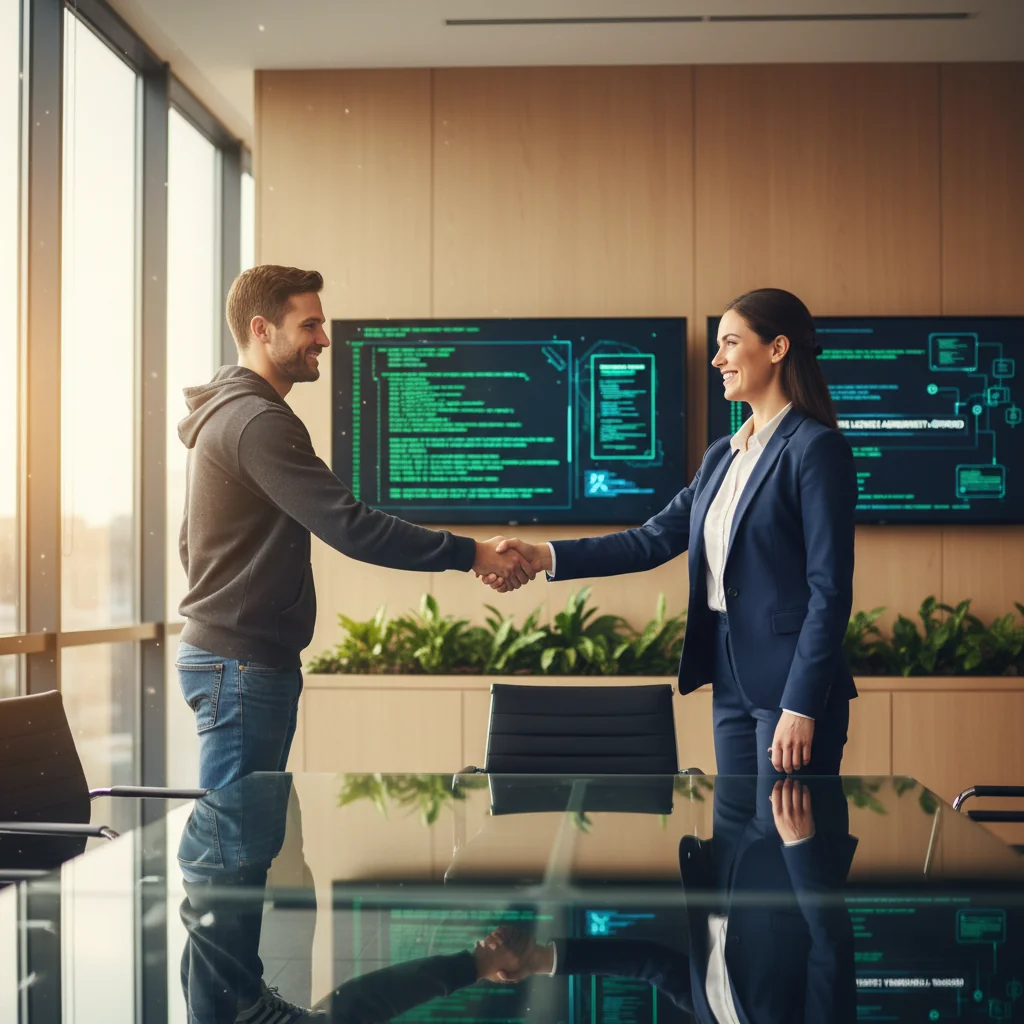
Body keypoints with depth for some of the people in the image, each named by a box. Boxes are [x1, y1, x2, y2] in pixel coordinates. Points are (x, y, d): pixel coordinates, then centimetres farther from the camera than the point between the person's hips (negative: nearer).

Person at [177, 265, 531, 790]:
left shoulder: (225, 412, 16)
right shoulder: (258, 422, -18)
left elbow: (190, 541, 22)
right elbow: (351, 527, -24)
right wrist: (470, 554, -20)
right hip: (243, 666, -11)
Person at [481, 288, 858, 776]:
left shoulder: (817, 448, -10)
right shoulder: (722, 455, 14)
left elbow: (830, 590, -14)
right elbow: (655, 539, 10)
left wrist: (801, 707, -18)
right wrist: (545, 556, 0)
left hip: (793, 682, -8)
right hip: (731, 682, 8)